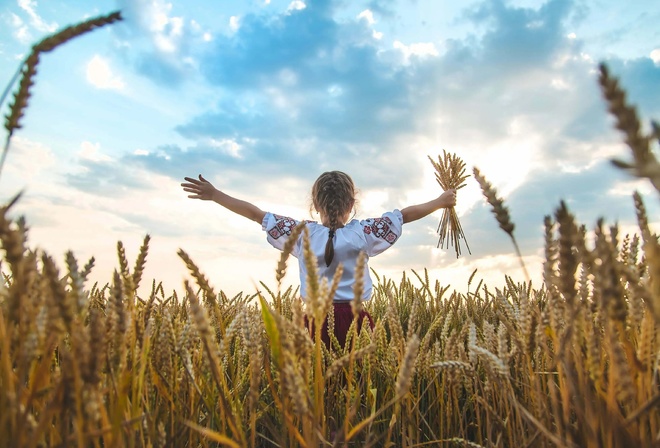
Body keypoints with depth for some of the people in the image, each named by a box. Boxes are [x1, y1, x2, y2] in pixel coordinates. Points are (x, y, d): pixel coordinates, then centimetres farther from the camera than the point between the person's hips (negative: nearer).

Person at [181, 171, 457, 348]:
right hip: (354, 319, -1)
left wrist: (215, 194, 14)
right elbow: (405, 214, 7)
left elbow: (256, 214, 6)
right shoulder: (361, 233, -1)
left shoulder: (303, 234, 1)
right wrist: (441, 201, 21)